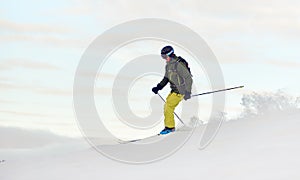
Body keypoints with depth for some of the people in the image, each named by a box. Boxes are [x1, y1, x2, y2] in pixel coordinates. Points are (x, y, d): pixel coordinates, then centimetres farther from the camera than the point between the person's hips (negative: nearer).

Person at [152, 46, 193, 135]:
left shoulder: (179, 65, -21)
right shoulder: (168, 65, 8)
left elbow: (188, 78, -21)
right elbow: (166, 78, 22)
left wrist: (188, 92, -23)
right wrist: (158, 87, 11)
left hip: (180, 91, -9)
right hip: (174, 90, 9)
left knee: (168, 106, -12)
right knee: (167, 107, 10)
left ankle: (169, 127, -3)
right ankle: (170, 126, 18)